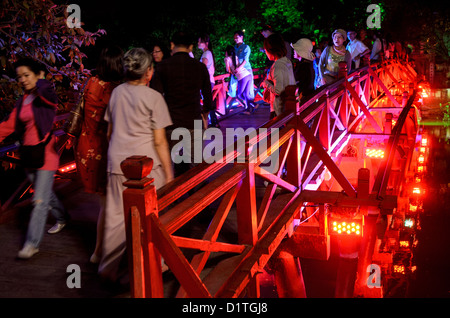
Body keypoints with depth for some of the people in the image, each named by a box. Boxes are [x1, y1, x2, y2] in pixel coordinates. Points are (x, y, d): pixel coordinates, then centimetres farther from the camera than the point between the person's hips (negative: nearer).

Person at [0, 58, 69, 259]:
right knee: (45, 193, 21)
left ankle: (32, 243, 2)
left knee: (40, 199, -5)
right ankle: (62, 218, 46)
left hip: (46, 153, -7)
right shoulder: (22, 101, 10)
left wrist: (41, 80, -15)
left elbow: (46, 93, -35)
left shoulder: (46, 96, -10)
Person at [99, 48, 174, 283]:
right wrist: (169, 172, -4)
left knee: (116, 216, 12)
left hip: (117, 163, 5)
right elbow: (159, 141, -10)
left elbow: (110, 131, 15)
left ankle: (108, 268, 22)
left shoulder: (116, 92, 7)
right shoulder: (153, 98, -9)